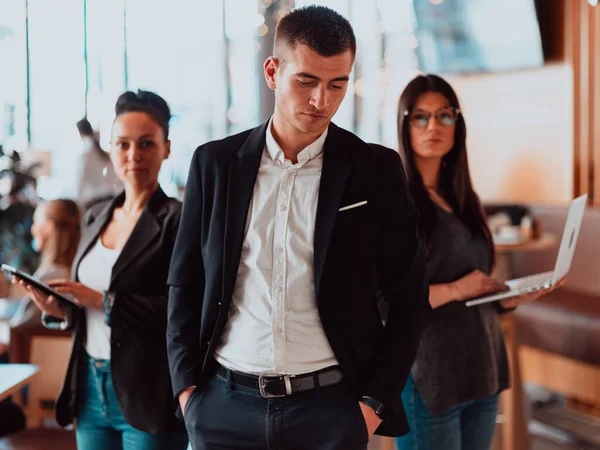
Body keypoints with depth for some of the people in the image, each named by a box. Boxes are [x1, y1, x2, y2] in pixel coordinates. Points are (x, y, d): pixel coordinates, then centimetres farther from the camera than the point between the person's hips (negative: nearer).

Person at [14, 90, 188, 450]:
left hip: (146, 395, -6)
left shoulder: (177, 220, -10)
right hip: (90, 388, 6)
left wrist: (103, 301, -20)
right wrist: (61, 309, -3)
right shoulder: (96, 217, 11)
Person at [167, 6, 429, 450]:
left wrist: (375, 402, -3)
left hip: (330, 406, -1)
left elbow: (409, 297, 2)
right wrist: (187, 387, 1)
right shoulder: (215, 162, 3)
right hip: (224, 404, 2)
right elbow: (185, 283, 8)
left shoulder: (376, 170, -1)